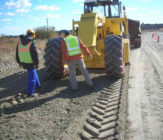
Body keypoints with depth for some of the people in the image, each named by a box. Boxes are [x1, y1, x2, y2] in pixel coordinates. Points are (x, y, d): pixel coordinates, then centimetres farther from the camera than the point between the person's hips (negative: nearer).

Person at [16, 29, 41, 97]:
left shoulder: (20, 41, 5)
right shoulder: (32, 42, -15)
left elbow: (17, 52, 11)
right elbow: (35, 54, -17)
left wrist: (19, 62, 19)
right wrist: (36, 64, -10)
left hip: (23, 62, 7)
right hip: (30, 63, -7)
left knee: (33, 73, 25)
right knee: (32, 77, 2)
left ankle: (38, 85, 40)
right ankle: (30, 92, 6)